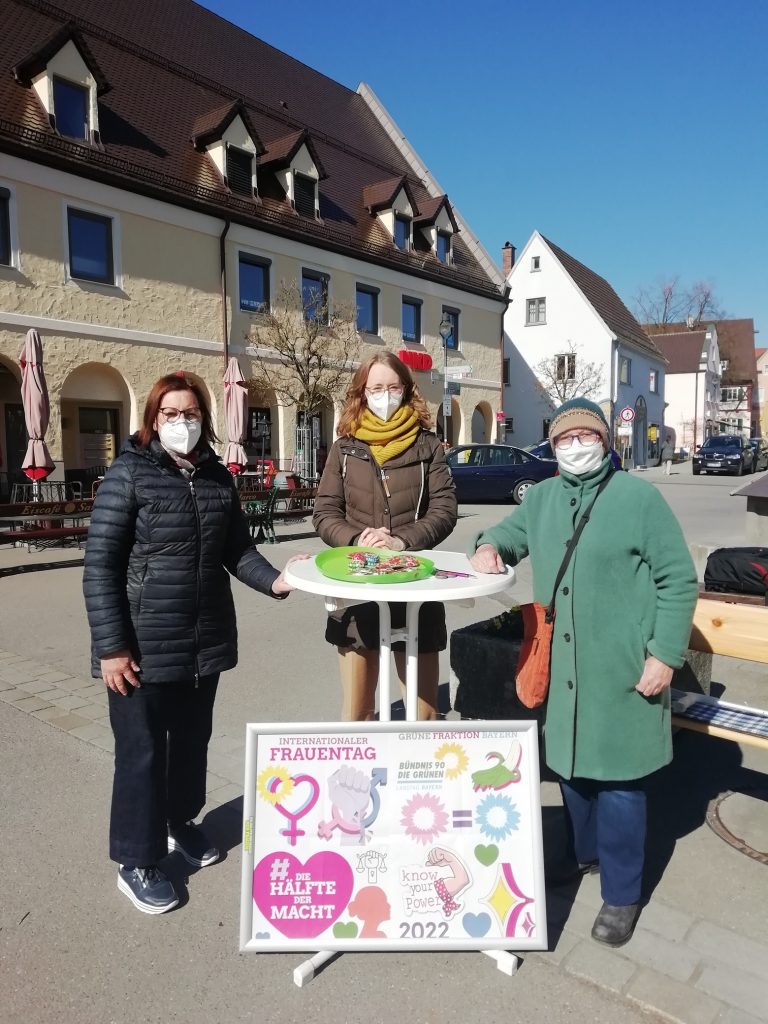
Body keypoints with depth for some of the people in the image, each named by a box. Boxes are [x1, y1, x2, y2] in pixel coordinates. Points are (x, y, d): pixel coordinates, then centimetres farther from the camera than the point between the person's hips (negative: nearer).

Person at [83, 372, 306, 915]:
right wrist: (110, 646, -15)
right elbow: (100, 565, -12)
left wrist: (273, 580, -11)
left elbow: (237, 549, 8)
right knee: (142, 749, 7)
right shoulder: (129, 474, -10)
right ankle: (136, 862, 26)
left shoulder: (218, 477, 5)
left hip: (205, 640, 5)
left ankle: (181, 820, 44)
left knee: (193, 738, 20)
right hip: (144, 645, -5)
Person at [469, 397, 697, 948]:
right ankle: (584, 852, 45)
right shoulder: (541, 498, 8)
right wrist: (489, 545, -1)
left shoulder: (638, 496, -8)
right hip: (560, 667, 5)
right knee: (571, 763, 20)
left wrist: (665, 654, -11)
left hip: (621, 672, -5)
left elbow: (678, 580, -7)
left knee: (618, 780, 4)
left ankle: (622, 894, 24)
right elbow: (511, 532, 23)